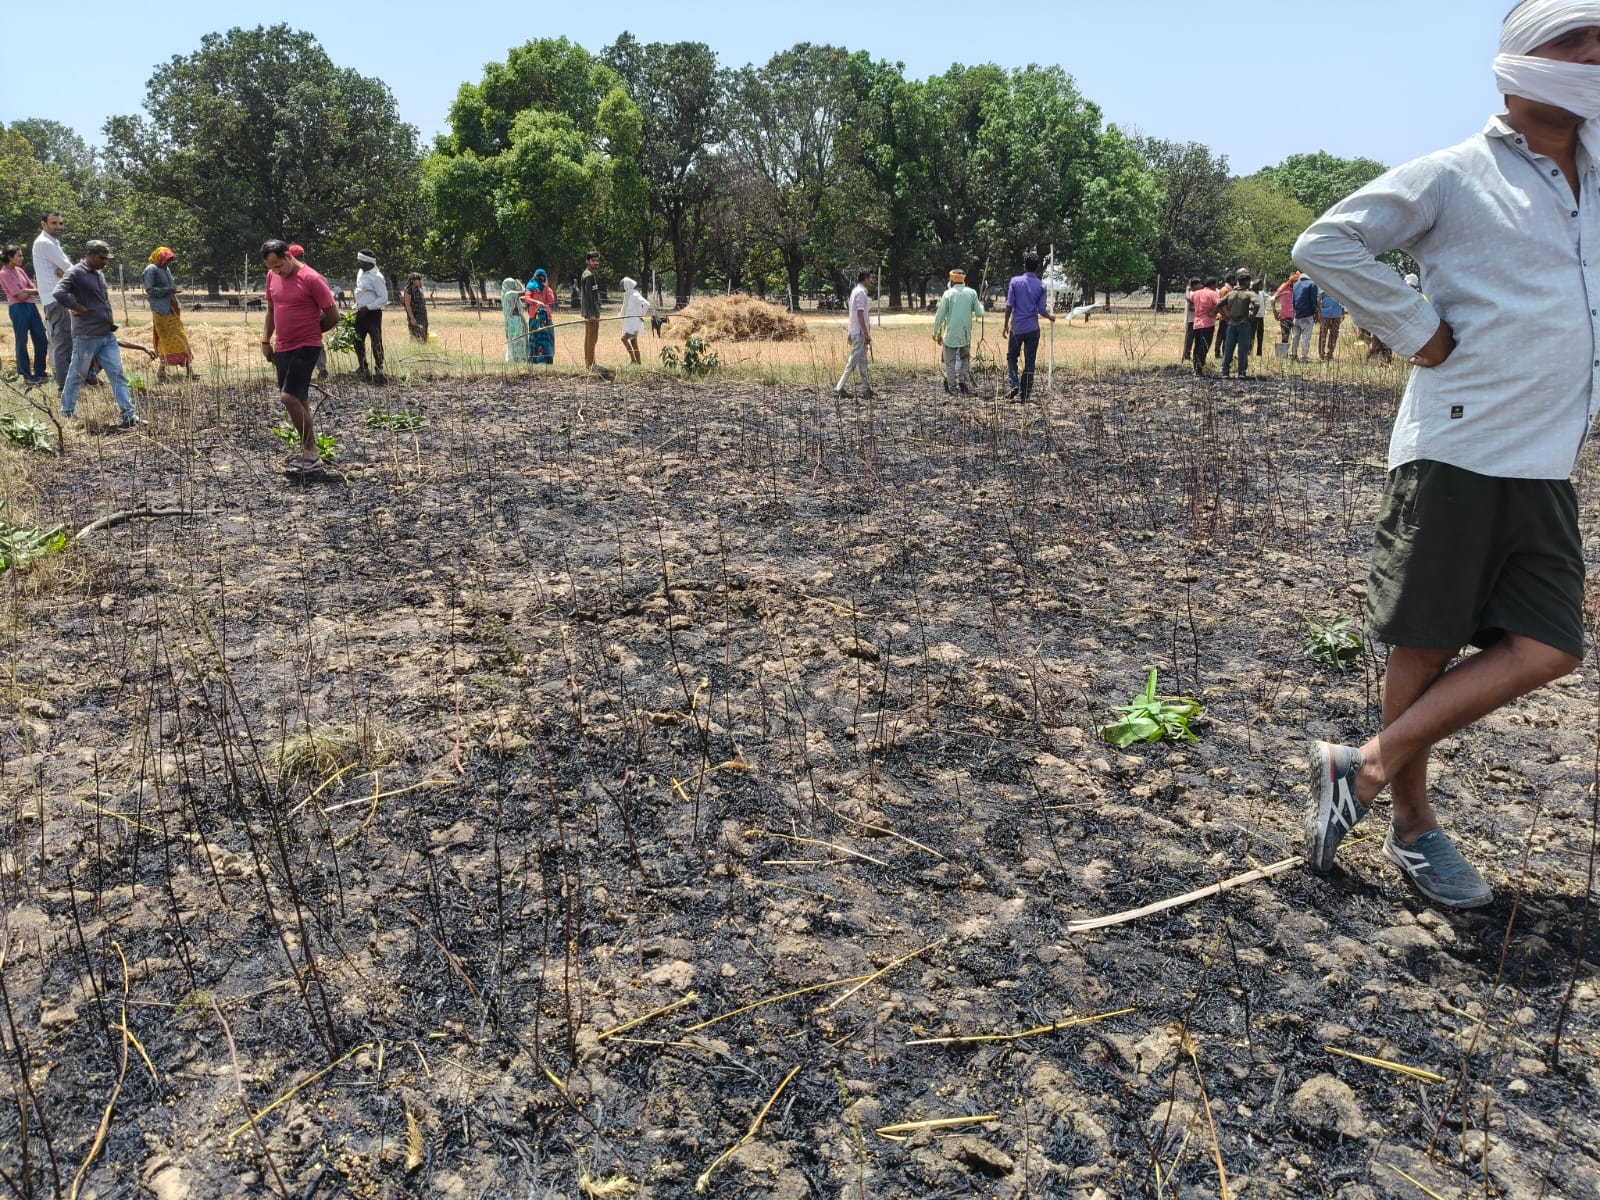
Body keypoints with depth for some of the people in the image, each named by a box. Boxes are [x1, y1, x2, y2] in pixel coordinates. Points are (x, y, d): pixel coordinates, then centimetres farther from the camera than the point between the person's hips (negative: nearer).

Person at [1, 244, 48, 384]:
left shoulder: (19, 270, 14)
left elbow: (33, 288, 12)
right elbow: (20, 296, -12)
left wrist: (26, 291, -7)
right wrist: (33, 291, 0)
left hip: (31, 306, 8)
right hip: (19, 309, -8)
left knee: (41, 339, 8)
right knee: (22, 342, -1)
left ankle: (39, 372, 19)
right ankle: (27, 375, 5)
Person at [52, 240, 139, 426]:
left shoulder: (99, 274, 15)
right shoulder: (75, 273, -10)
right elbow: (59, 293, -24)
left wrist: (109, 321, 14)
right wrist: (82, 310, -16)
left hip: (107, 335, 7)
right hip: (86, 336, -7)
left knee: (117, 374, 1)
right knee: (77, 375, 5)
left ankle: (129, 416, -1)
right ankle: (67, 412, 19)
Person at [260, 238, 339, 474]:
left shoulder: (311, 279, -13)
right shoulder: (272, 277, 8)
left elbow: (333, 316, -9)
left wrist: (310, 331, 5)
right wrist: (265, 340, 13)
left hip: (305, 348, -7)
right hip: (282, 348, 7)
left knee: (290, 397, -17)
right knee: (297, 399, 12)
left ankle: (311, 455, -9)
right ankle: (308, 450, 21)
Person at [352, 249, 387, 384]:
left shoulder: (376, 277, -17)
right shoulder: (361, 272, 9)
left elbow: (384, 298, -19)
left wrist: (367, 307, -21)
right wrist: (358, 306, 14)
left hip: (373, 313, -9)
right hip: (361, 313, 9)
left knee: (376, 343, -6)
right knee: (358, 341, 14)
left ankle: (379, 372, 0)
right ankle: (363, 368, 27)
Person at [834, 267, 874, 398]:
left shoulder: (855, 290, 14)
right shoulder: (861, 292, -15)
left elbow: (849, 312, 17)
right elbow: (860, 314, -20)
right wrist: (866, 334, -19)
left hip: (855, 331, 10)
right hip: (860, 332, -10)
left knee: (862, 360, 11)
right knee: (853, 360, -7)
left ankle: (866, 388, 15)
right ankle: (839, 388, -6)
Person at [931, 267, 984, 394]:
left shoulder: (948, 293, -6)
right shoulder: (971, 293, 0)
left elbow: (940, 315, -5)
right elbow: (979, 313, 2)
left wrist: (936, 332, 6)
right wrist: (981, 305, 24)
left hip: (950, 334, -2)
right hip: (966, 334, 2)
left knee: (950, 361, 6)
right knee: (965, 359, 17)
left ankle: (952, 387, 5)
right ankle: (963, 384, 12)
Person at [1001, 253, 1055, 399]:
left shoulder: (1015, 281, -5)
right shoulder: (1041, 286, -2)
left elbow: (1009, 305, -7)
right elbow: (1041, 310, -4)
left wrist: (1005, 325, 2)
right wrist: (1050, 317, 18)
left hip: (1016, 327, -1)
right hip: (1032, 328, 1)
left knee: (1011, 357, 13)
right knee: (1029, 360, 8)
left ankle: (1015, 385, -6)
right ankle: (1025, 392, 9)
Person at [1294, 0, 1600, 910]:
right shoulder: (1456, 176, -3)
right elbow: (1326, 244, -8)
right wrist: (1416, 329, -9)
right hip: (1455, 451, -7)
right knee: (1428, 646, 1)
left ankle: (1367, 769, 8)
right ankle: (1413, 826, 18)